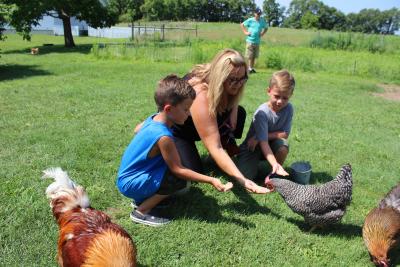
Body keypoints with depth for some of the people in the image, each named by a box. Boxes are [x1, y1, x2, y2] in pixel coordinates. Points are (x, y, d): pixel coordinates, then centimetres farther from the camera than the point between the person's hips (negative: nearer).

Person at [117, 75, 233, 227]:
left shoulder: (154, 119, -2)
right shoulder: (163, 136, -29)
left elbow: (137, 130, 21)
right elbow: (178, 170, -24)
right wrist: (211, 180, -23)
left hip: (129, 174, 9)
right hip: (130, 184, -9)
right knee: (179, 180, -21)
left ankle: (142, 199, 11)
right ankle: (141, 212, -8)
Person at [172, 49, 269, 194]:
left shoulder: (228, 86, -19)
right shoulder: (201, 96, -42)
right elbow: (214, 148, -44)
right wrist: (242, 180, -50)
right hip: (175, 130, -6)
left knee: (239, 113, -10)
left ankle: (228, 145, 12)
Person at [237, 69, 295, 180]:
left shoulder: (288, 108, -14)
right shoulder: (262, 112, -27)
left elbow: (285, 134, -13)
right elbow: (263, 142, -34)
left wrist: (261, 137, -23)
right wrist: (275, 164, -48)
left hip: (272, 145, 3)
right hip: (255, 146, -3)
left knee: (283, 145, -31)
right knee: (244, 176, -22)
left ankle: (274, 173, -4)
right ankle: (254, 161, 13)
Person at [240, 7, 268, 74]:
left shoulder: (262, 21, 5)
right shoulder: (250, 20, -3)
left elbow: (266, 28, 22)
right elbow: (242, 25, 7)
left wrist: (262, 33, 7)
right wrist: (245, 32, -1)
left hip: (257, 41, 3)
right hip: (250, 41, -3)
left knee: (254, 56, 7)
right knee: (250, 56, -3)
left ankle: (252, 68, 16)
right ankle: (250, 68, 5)